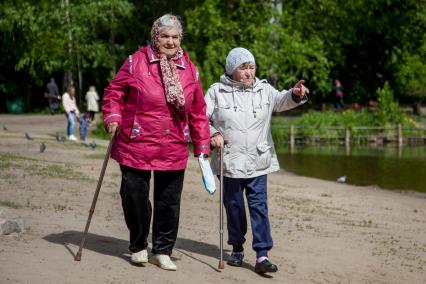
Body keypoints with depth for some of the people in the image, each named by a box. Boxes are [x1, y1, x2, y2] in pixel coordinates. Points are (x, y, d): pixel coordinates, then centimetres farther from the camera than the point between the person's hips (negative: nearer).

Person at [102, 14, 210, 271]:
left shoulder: (190, 69, 7)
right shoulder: (136, 62, -3)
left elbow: (198, 112, 10)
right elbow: (113, 93, 5)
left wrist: (202, 146, 8)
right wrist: (113, 117, -11)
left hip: (174, 151, 3)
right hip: (137, 146, -2)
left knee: (170, 202, 7)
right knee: (135, 199, 5)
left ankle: (162, 251, 22)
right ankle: (138, 247, 26)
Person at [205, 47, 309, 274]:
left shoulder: (264, 90, 5)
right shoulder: (217, 92, 0)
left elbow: (281, 101, -10)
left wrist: (295, 94, -31)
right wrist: (213, 134, -13)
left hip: (258, 162, 1)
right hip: (230, 162, 0)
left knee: (259, 207, -5)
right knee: (234, 207, 11)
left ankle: (262, 255, -6)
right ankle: (237, 248, 28)